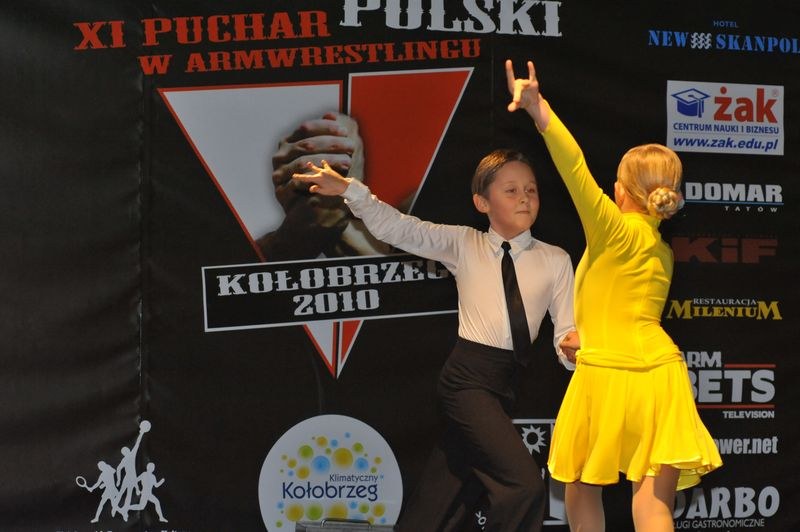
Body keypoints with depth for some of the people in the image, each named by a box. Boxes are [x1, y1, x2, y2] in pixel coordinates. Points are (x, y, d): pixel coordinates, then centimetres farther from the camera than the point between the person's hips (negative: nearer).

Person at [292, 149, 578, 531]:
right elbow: (397, 229, -1)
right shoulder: (463, 244, 3)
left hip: (506, 384, 4)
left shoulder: (555, 260, 6)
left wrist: (573, 347, -17)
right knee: (524, 483, -20)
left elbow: (566, 333, 5)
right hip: (467, 376, -3)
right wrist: (350, 191, -14)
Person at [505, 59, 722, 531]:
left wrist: (540, 110, -27)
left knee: (582, 488, 16)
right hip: (658, 373, 5)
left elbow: (576, 169, -19)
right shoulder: (663, 251, 13)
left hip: (607, 376, -5)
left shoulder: (615, 229, -7)